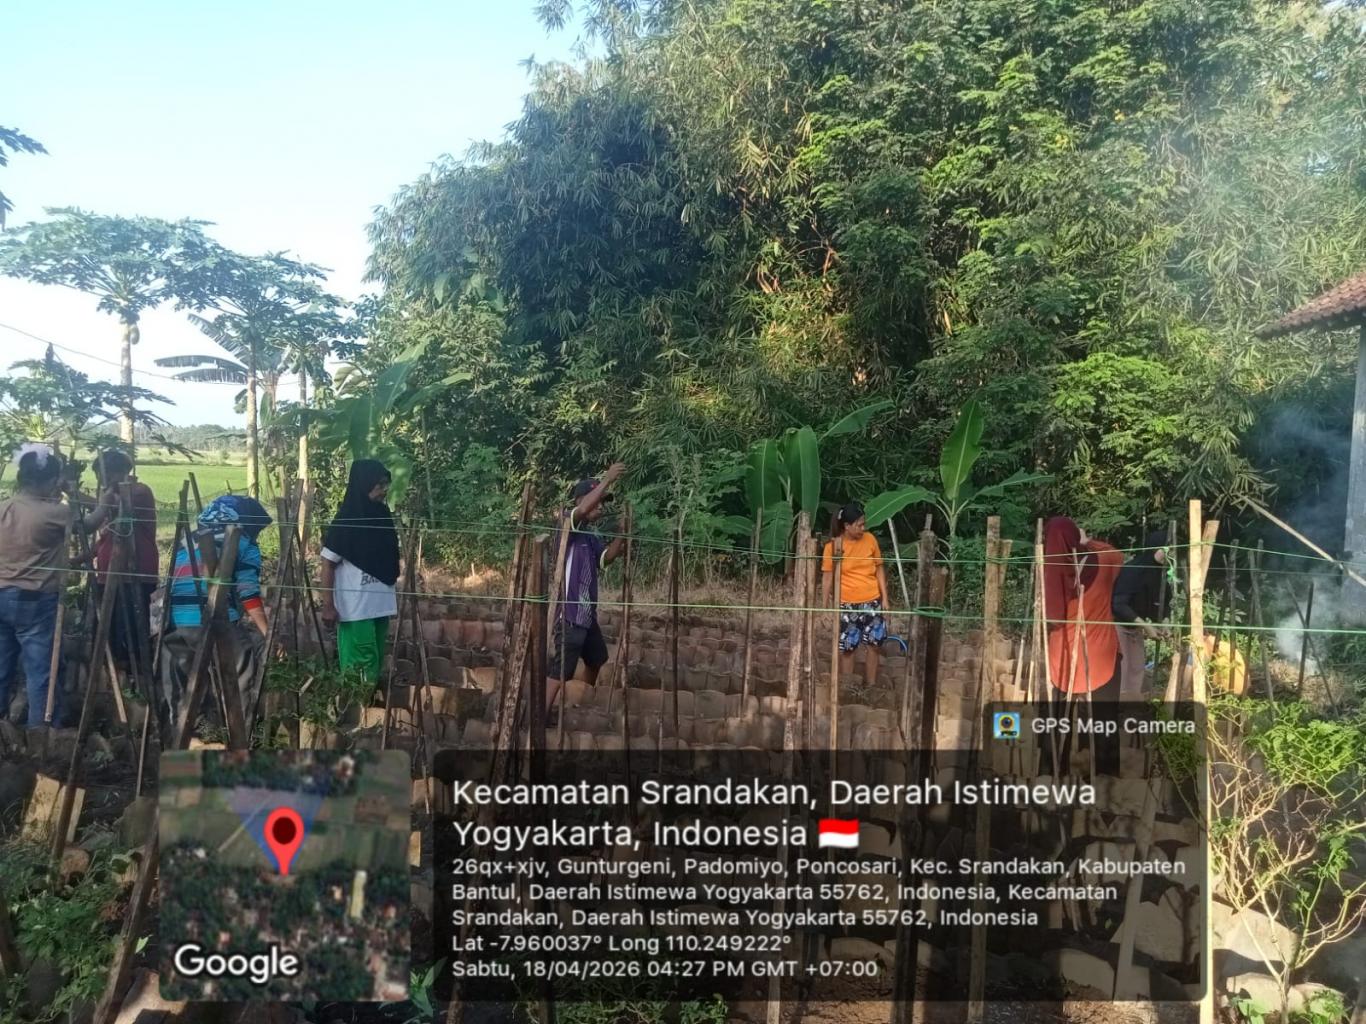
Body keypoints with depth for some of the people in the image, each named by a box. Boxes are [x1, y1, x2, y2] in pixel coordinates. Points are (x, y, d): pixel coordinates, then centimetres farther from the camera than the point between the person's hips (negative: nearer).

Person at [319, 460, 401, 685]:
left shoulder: (382, 516, 6)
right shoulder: (345, 521, -12)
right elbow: (328, 564, -10)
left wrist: (393, 595, 14)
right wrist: (328, 605, -14)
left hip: (380, 605, 7)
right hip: (355, 608, -7)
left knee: (376, 662, 13)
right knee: (361, 665, -3)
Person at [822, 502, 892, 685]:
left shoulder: (870, 539, -2)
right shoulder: (833, 546, -10)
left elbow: (879, 569, 6)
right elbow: (828, 577, -5)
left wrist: (885, 597, 3)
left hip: (872, 601, 3)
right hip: (847, 604, -3)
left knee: (873, 645, 9)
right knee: (847, 648, 4)